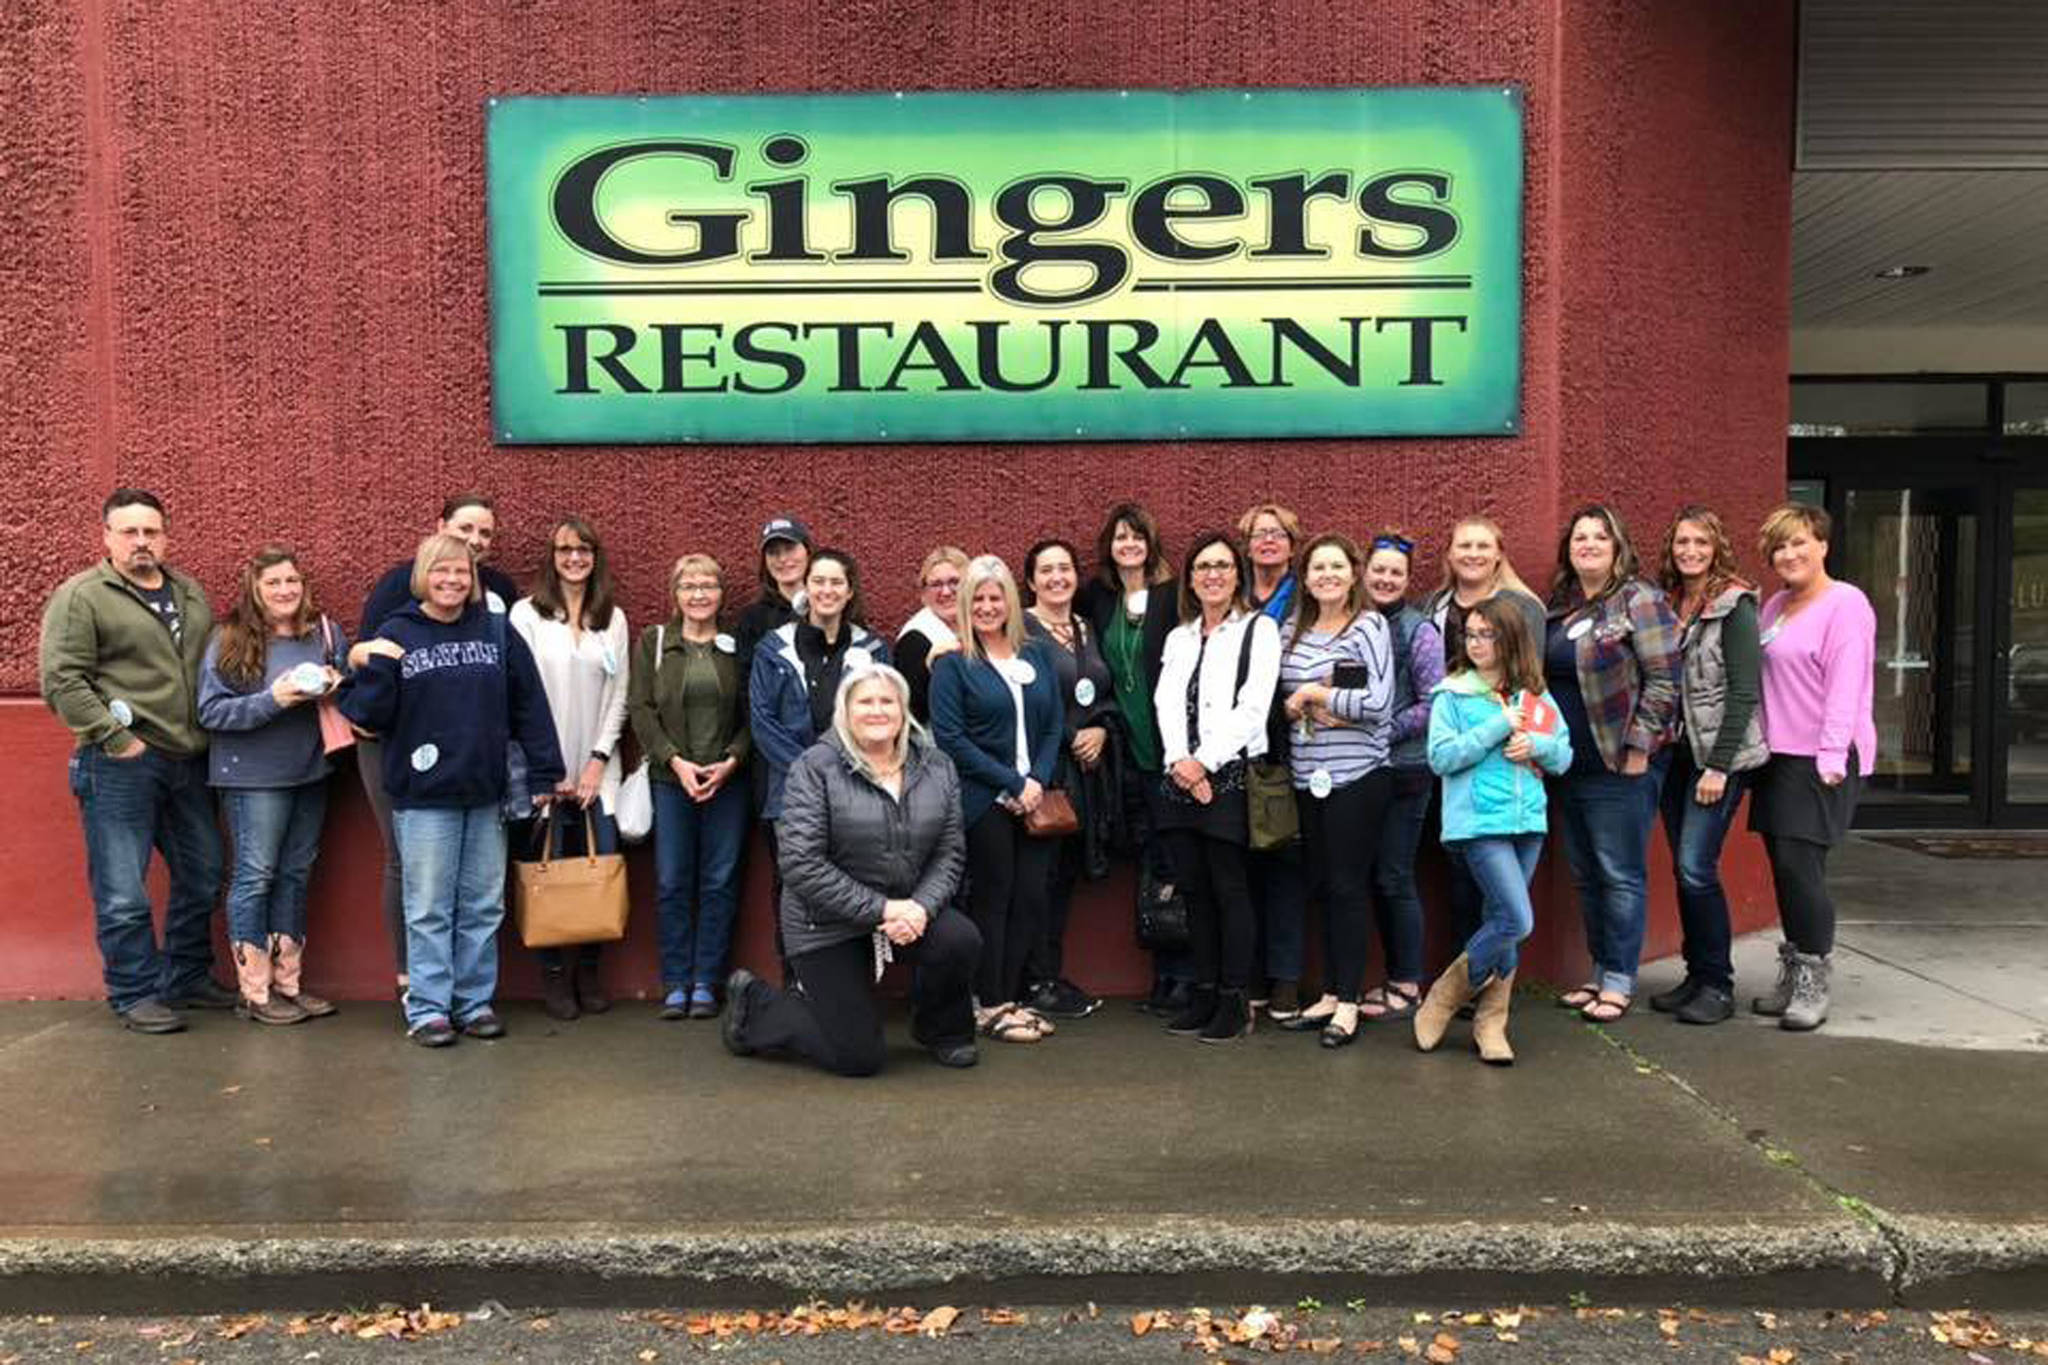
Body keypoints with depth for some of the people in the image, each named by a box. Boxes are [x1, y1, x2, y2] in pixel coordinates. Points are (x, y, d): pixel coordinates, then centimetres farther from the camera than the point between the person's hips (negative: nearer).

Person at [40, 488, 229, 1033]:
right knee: (122, 892, -1)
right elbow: (60, 679, -12)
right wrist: (115, 738, -16)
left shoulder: (190, 594, 15)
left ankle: (188, 978, 29)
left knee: (201, 878, 14)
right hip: (120, 765, -6)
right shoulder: (81, 596, -5)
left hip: (188, 762, 7)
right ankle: (135, 995, 12)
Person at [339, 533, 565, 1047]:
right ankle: (427, 1009, 14)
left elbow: (530, 706, 7)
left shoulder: (499, 632, 6)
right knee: (429, 909, 4)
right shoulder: (395, 635, 0)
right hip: (424, 797, -2)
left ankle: (476, 1001, 22)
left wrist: (544, 774, 4)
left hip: (487, 794, 3)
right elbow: (367, 714, -2)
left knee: (483, 907, 10)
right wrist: (374, 669, -20)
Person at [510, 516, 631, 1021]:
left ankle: (589, 970, 15)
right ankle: (553, 975, 13)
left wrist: (599, 760, -2)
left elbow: (619, 695, 7)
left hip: (596, 769, 2)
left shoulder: (613, 619, 10)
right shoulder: (526, 614, 1)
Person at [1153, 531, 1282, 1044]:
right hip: (1181, 777, 5)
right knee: (1194, 888, 8)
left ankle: (1235, 999, 4)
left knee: (1230, 887, -4)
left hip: (1231, 774, -5)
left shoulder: (1259, 630, 3)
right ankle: (1205, 991, 18)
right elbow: (1167, 704, 7)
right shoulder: (1178, 638, 19)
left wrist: (1205, 761, -14)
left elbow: (1252, 708, -8)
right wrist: (1180, 761, -10)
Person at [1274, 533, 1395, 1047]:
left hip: (1358, 774, -5)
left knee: (1349, 886, -1)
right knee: (1322, 886, 11)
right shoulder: (1292, 628, 11)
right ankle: (1330, 994, 21)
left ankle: (1348, 1003, 7)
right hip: (1308, 776, 6)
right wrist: (1302, 708, -7)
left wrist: (1314, 695, -7)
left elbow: (1379, 702, -14)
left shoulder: (1371, 627, -5)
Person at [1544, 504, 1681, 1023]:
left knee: (1621, 876, -1)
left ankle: (1619, 981, 9)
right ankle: (1600, 972, 26)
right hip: (1572, 766, 8)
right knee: (1586, 876, 14)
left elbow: (1664, 678, -13)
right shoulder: (1559, 607, 14)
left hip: (1620, 765, -7)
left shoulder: (1638, 599, -8)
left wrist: (1638, 747, -16)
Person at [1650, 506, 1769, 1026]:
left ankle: (1718, 986, 4)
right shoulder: (1669, 603, 12)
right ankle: (1697, 975, 20)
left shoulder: (1734, 604, -8)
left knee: (1697, 869, -9)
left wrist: (1719, 767, -17)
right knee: (1684, 870, 10)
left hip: (1719, 754, -7)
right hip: (1676, 752, 7)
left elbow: (1744, 691, -13)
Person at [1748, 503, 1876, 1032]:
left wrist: (1832, 754, -21)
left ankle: (1812, 985, 1)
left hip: (1820, 760, -7)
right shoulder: (1775, 607, 18)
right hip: (1777, 756, 8)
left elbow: (1845, 685, -15)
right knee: (1783, 866, 9)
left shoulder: (1845, 604, -6)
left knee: (1800, 865, -10)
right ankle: (1792, 978, 18)